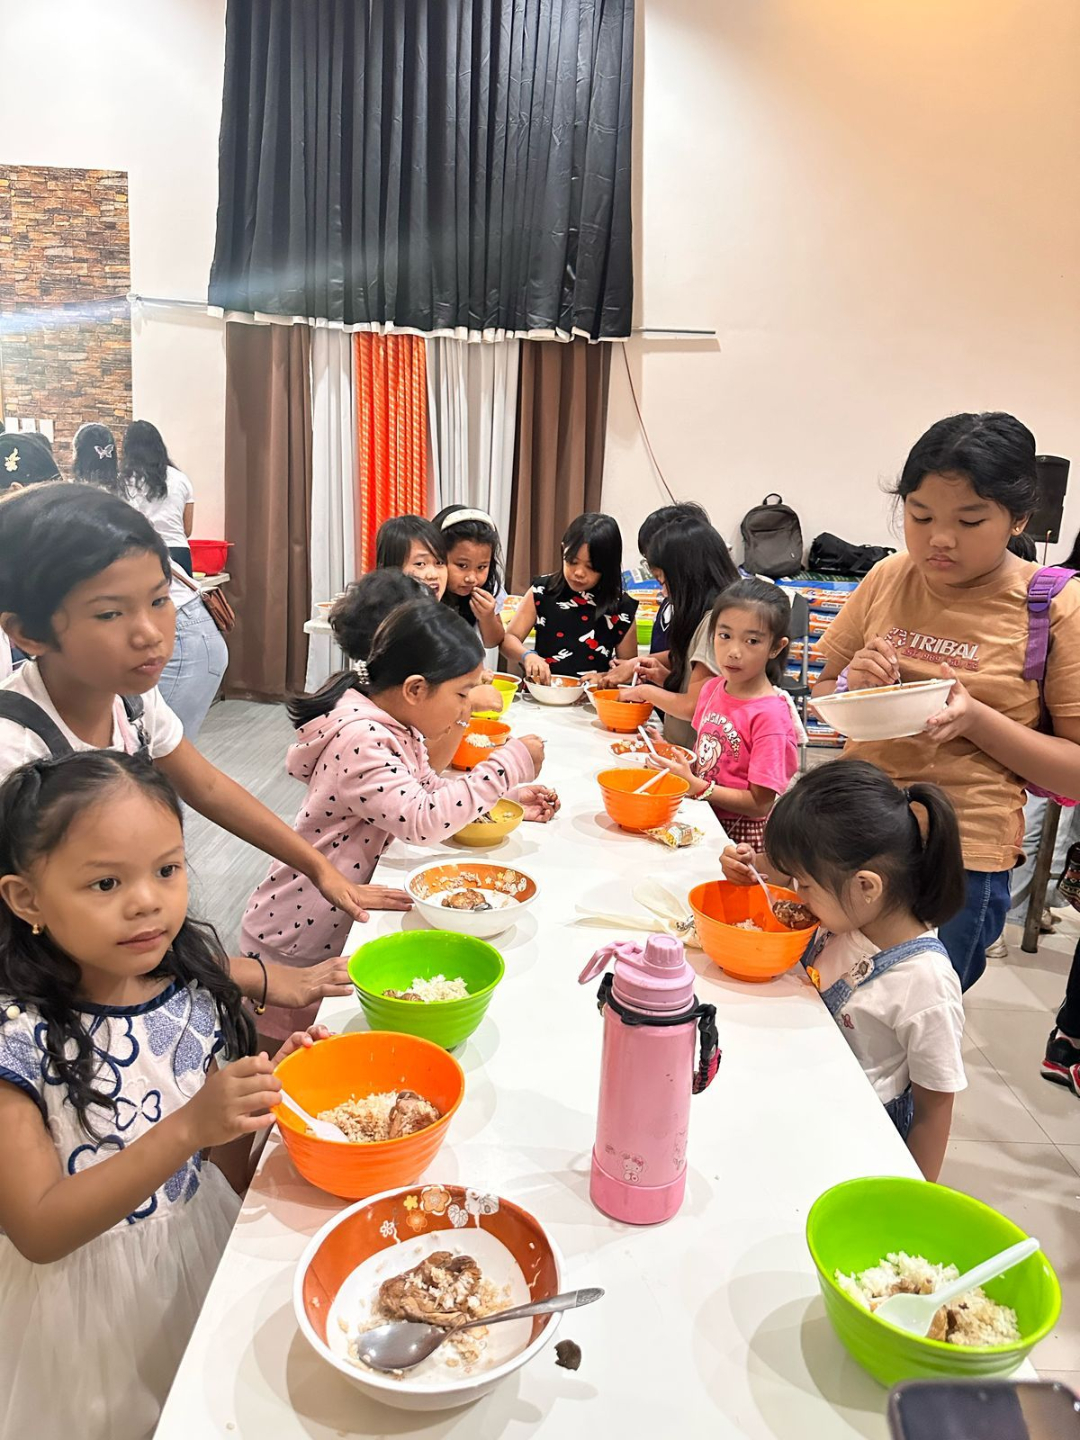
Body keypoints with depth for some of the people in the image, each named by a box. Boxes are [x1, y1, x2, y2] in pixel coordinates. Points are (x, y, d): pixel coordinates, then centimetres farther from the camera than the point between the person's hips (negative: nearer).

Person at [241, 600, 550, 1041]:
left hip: (341, 926, 8)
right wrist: (509, 763, -26)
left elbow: (429, 791, 12)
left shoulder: (398, 727, 0)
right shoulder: (360, 741, -28)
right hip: (296, 944, -8)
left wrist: (507, 801, -2)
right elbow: (423, 822, -33)